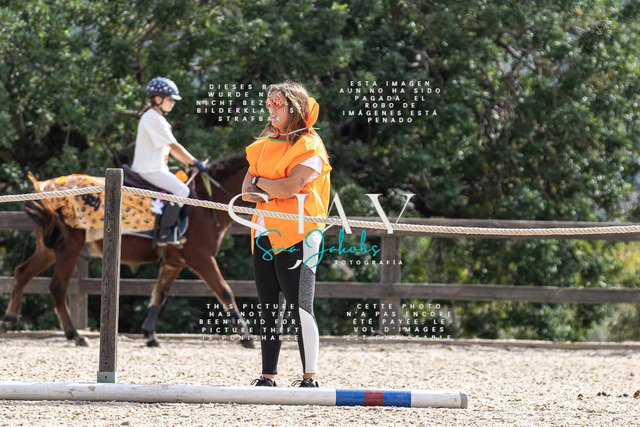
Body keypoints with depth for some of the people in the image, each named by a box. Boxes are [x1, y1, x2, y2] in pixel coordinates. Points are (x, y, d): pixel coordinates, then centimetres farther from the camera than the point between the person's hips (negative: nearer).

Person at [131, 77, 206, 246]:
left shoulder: (156, 118, 19)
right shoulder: (154, 118, -15)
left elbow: (170, 148, 20)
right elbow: (174, 146, -16)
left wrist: (190, 163, 13)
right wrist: (195, 162, -10)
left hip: (156, 167, 11)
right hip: (148, 170, -11)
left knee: (182, 186, 13)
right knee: (181, 190, -21)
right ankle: (164, 235, -22)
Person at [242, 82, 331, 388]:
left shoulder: (309, 147, -6)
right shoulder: (263, 146, 17)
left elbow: (290, 186, -18)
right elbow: (246, 192, 10)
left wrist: (259, 182, -2)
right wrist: (271, 191, -11)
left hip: (297, 235, -7)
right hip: (265, 234, 7)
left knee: (299, 307, -10)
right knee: (269, 308, 8)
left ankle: (310, 378, -8)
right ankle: (268, 377, 11)